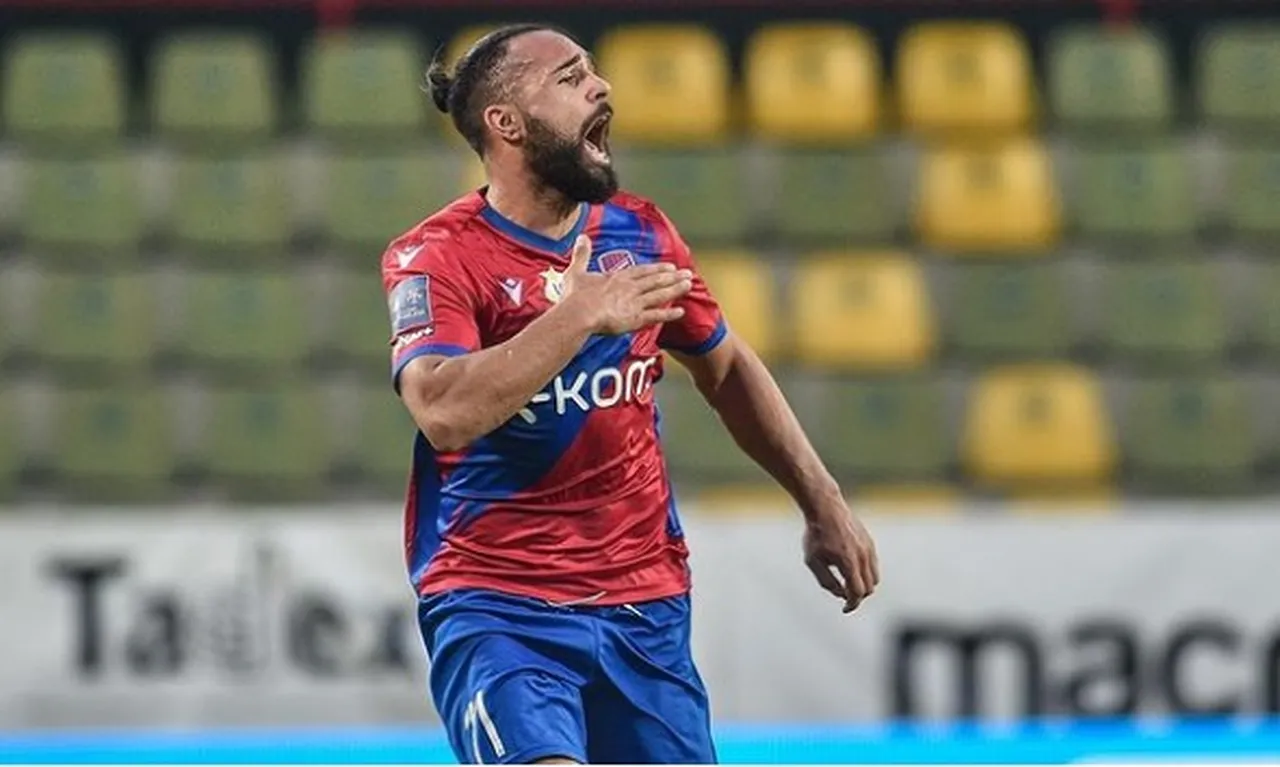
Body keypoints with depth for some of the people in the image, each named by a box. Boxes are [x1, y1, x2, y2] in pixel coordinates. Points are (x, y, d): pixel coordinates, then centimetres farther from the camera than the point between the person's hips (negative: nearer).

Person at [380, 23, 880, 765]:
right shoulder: (436, 257, -10)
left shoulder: (641, 233, 8)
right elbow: (445, 412, -27)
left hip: (645, 606, 6)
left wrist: (824, 506, 21)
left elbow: (728, 368, 23)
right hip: (496, 611, -6)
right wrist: (578, 317, -32)